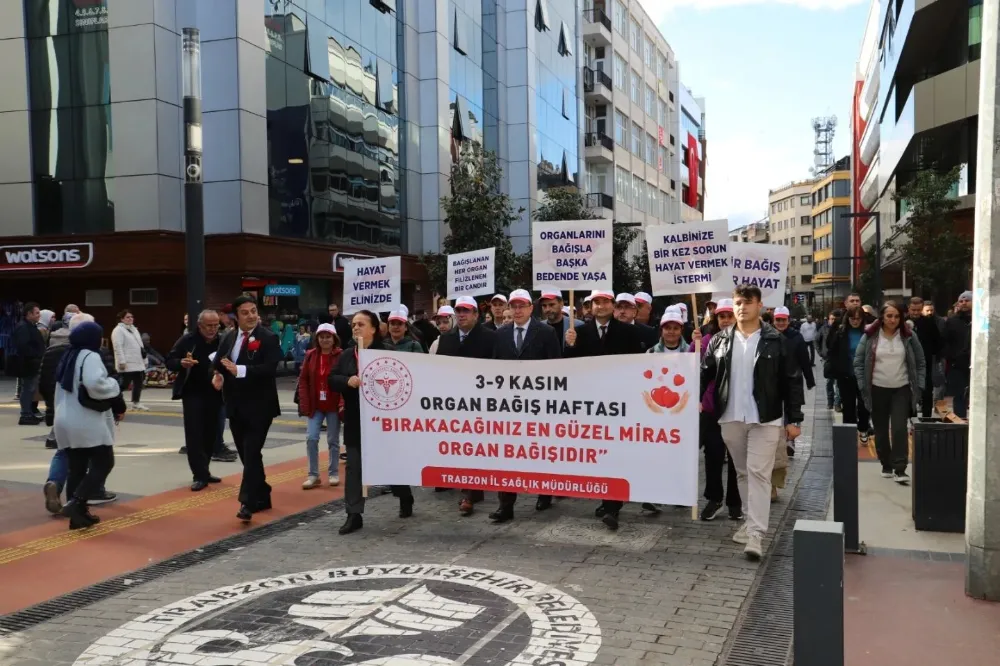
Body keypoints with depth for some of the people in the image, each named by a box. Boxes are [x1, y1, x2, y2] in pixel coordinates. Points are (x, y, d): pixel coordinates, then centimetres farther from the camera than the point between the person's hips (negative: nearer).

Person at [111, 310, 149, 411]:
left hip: (138, 363, 9)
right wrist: (122, 362, -24)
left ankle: (136, 403, 22)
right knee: (124, 384, -9)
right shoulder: (118, 330, -9)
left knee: (138, 383, 12)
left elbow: (140, 345, 22)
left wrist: (144, 360, 19)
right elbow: (118, 347, -17)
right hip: (127, 364, -9)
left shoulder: (134, 329, 19)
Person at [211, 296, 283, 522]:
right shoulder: (228, 338, 10)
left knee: (252, 453, -11)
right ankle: (262, 496, 28)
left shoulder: (268, 338, -9)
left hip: (258, 406, -6)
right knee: (245, 454, 14)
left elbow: (270, 368, -21)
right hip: (236, 406, 7)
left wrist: (240, 370, -30)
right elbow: (217, 362, 12)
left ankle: (247, 502, -9)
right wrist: (217, 375, -11)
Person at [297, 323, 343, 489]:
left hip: (333, 406, -3)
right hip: (315, 406, 3)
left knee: (333, 440, 7)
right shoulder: (310, 355, 1)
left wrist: (343, 403, -15)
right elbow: (303, 379, 3)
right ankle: (313, 475, 6)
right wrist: (305, 403, -4)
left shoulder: (341, 356, -9)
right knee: (311, 438, -3)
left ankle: (333, 473, 20)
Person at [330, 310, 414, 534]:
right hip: (355, 420, 4)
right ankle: (354, 515, 4)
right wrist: (347, 381, -16)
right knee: (353, 466, 1)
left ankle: (406, 500, 34)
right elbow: (332, 379, 3)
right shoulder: (346, 355, 7)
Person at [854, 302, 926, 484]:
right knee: (881, 430, 9)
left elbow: (921, 363, 6)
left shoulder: (908, 336, 0)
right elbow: (858, 362, 0)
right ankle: (886, 465, 23)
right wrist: (863, 386, -5)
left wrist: (919, 386, 0)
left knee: (899, 429, -10)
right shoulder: (870, 336, -2)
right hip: (877, 390, 1)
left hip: (902, 390, -1)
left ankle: (900, 469, -6)